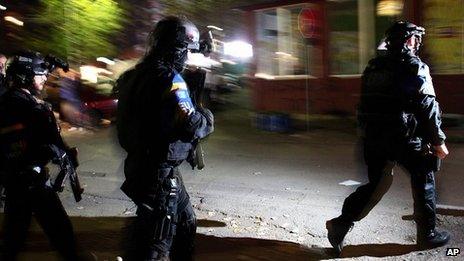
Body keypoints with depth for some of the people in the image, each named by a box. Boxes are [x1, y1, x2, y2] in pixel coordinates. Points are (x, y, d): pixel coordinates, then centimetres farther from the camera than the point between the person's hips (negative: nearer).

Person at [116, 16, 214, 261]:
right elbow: (191, 125, -27)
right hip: (159, 174, -10)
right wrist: (207, 117, -7)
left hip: (141, 165, 10)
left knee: (185, 223, 23)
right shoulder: (169, 80, -20)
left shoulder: (138, 74, 9)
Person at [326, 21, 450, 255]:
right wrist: (438, 140, -6)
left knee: (376, 184, 14)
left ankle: (342, 223, 2)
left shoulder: (373, 66, 13)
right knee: (424, 181, 12)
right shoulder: (414, 66, -6)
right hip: (404, 137, -6)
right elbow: (428, 106, -11)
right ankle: (427, 234, 19)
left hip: (372, 137, 6)